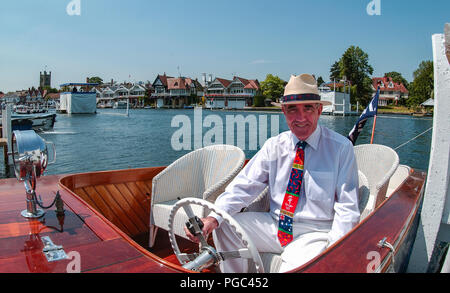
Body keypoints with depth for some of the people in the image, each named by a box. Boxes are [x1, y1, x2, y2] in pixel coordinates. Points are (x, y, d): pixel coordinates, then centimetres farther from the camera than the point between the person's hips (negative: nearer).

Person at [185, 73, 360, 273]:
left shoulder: (341, 148, -6)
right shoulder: (274, 146, 2)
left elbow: (347, 208, -7)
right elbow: (244, 186, -5)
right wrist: (213, 217, -21)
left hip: (316, 232, -4)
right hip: (275, 226, 4)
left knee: (294, 266, -32)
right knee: (224, 226, -12)